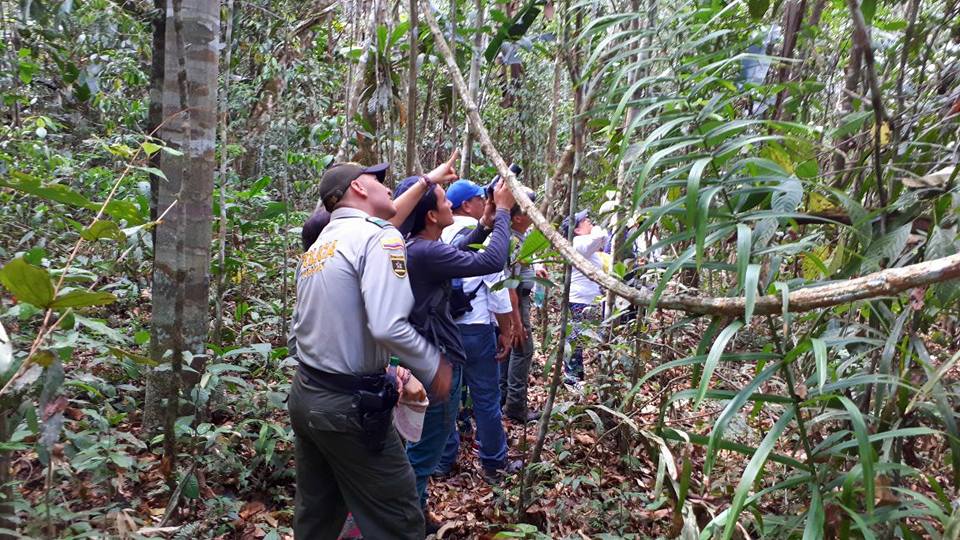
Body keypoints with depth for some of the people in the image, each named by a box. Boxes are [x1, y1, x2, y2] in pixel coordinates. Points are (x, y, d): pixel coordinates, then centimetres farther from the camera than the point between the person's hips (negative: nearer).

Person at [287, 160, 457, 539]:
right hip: (349, 406, -9)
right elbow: (388, 327, -26)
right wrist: (434, 367, -11)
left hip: (304, 395, 9)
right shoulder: (379, 237, -14)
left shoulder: (318, 245, 12)